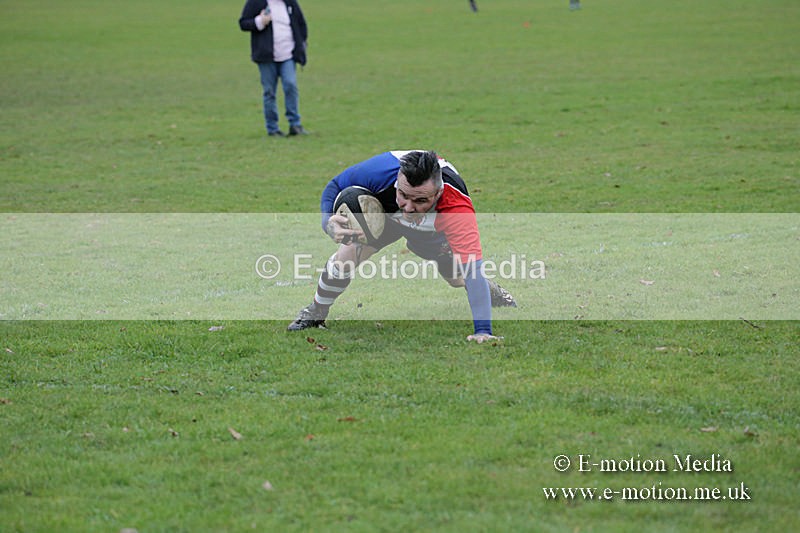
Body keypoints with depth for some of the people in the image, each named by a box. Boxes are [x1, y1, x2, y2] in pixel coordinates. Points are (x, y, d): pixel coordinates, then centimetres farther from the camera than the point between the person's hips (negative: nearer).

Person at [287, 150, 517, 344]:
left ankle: (494, 292, 44)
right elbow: (334, 186, -23)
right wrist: (328, 221, -45)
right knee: (347, 255, -19)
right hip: (384, 212, 0)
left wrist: (482, 331, -60)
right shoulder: (381, 169, -43)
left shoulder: (457, 208, -48)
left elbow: (473, 271, -51)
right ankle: (315, 313, 9)